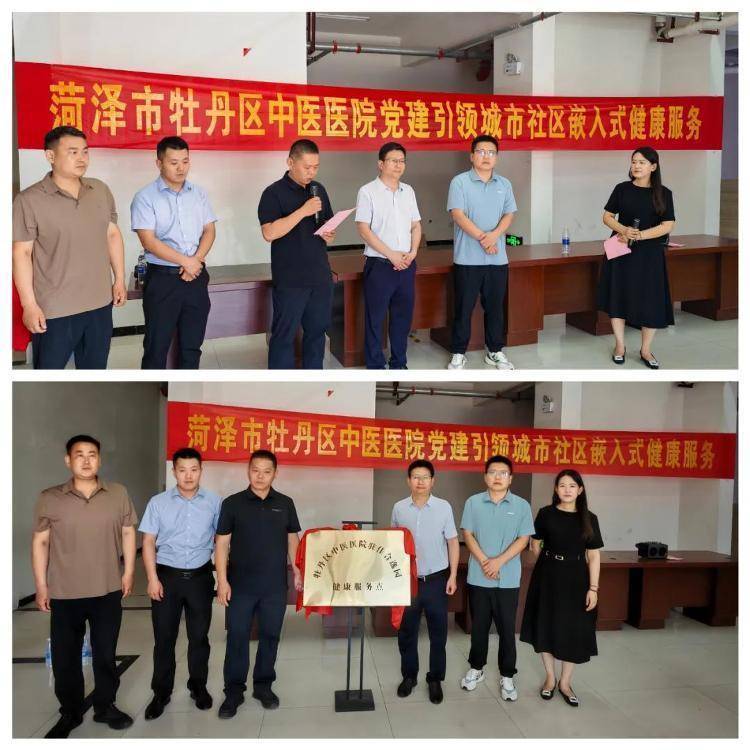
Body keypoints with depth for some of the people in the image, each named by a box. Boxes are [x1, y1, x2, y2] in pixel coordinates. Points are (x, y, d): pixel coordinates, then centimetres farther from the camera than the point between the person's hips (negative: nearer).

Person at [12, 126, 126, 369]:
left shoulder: (100, 190, 5)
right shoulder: (29, 200, -11)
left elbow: (112, 235, 13)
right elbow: (21, 253, -11)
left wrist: (119, 280, 11)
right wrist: (29, 304, -14)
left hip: (99, 303, 5)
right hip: (54, 309, -5)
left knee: (94, 370, 17)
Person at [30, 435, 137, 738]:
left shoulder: (118, 493, -1)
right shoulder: (49, 498, -4)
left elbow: (128, 532, 6)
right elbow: (40, 542, -1)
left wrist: (129, 571, 2)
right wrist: (41, 585, -2)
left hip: (108, 591, 1)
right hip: (64, 594, -1)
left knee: (105, 654, 13)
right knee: (65, 657, 9)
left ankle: (105, 706, 31)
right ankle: (70, 713, 27)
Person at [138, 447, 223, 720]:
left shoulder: (214, 501, -1)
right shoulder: (158, 502, -1)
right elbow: (148, 542, 0)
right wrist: (152, 579, -7)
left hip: (200, 577, 0)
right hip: (167, 575, 0)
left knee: (199, 636, 11)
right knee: (164, 637, 5)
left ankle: (198, 687, 27)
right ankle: (161, 693, 18)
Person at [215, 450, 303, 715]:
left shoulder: (285, 503, 5)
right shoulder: (233, 503, -2)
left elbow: (292, 539, 12)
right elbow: (222, 543, -2)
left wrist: (297, 571, 3)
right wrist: (222, 580, -8)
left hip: (275, 585, 2)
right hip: (241, 584, -2)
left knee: (270, 635, 10)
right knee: (237, 637, 4)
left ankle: (263, 686, 25)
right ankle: (234, 691, 16)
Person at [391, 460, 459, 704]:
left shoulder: (444, 507, -5)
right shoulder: (399, 508, 0)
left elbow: (452, 542, 0)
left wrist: (453, 576, -3)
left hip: (436, 579, -1)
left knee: (438, 632, 7)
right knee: (406, 631, 11)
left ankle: (435, 679, 21)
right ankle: (409, 675, 27)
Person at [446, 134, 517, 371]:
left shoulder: (504, 185, 11)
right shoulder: (460, 182, -3)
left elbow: (508, 215, 5)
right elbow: (458, 215, -11)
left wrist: (494, 235, -15)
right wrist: (482, 238, -18)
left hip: (497, 258, 4)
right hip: (467, 258, -4)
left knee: (495, 306, 11)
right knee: (463, 307, 3)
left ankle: (495, 351, 23)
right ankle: (458, 353, 13)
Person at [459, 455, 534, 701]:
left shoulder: (522, 506, -1)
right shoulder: (473, 503, 1)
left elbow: (523, 539, -4)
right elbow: (468, 535, -1)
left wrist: (499, 561, -15)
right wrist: (484, 561, -14)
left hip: (508, 579, -1)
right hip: (478, 577, 1)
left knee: (507, 628, 5)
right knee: (479, 626, 13)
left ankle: (507, 676, 17)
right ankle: (476, 668, 29)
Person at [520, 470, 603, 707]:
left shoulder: (589, 519, -1)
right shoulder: (546, 514, -3)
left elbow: (593, 556, -2)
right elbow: (535, 546, 8)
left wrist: (593, 588, -7)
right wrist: (549, 564, 8)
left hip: (576, 578, 0)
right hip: (548, 577, 0)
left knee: (574, 630, 4)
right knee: (547, 626, 7)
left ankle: (565, 682, 20)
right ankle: (550, 678, 24)